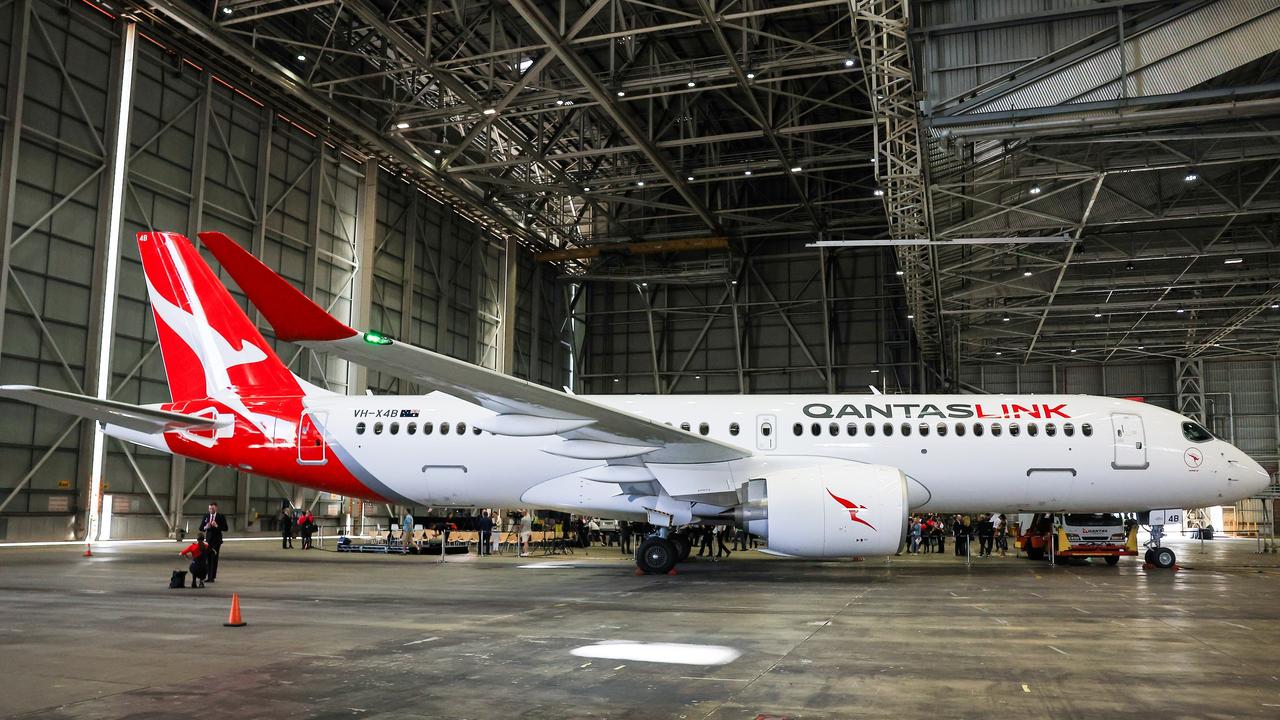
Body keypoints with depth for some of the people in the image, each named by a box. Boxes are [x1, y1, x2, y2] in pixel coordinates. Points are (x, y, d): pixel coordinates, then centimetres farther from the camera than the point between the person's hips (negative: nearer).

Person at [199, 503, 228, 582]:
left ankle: (212, 577, -2)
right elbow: (200, 528, 8)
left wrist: (217, 526, -20)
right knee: (207, 558, 1)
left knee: (214, 558, -5)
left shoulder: (221, 517, -1)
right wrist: (206, 527, -13)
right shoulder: (206, 517, 8)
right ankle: (207, 576, 7)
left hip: (216, 540, -3)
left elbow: (225, 528, -6)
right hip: (208, 539, 3)